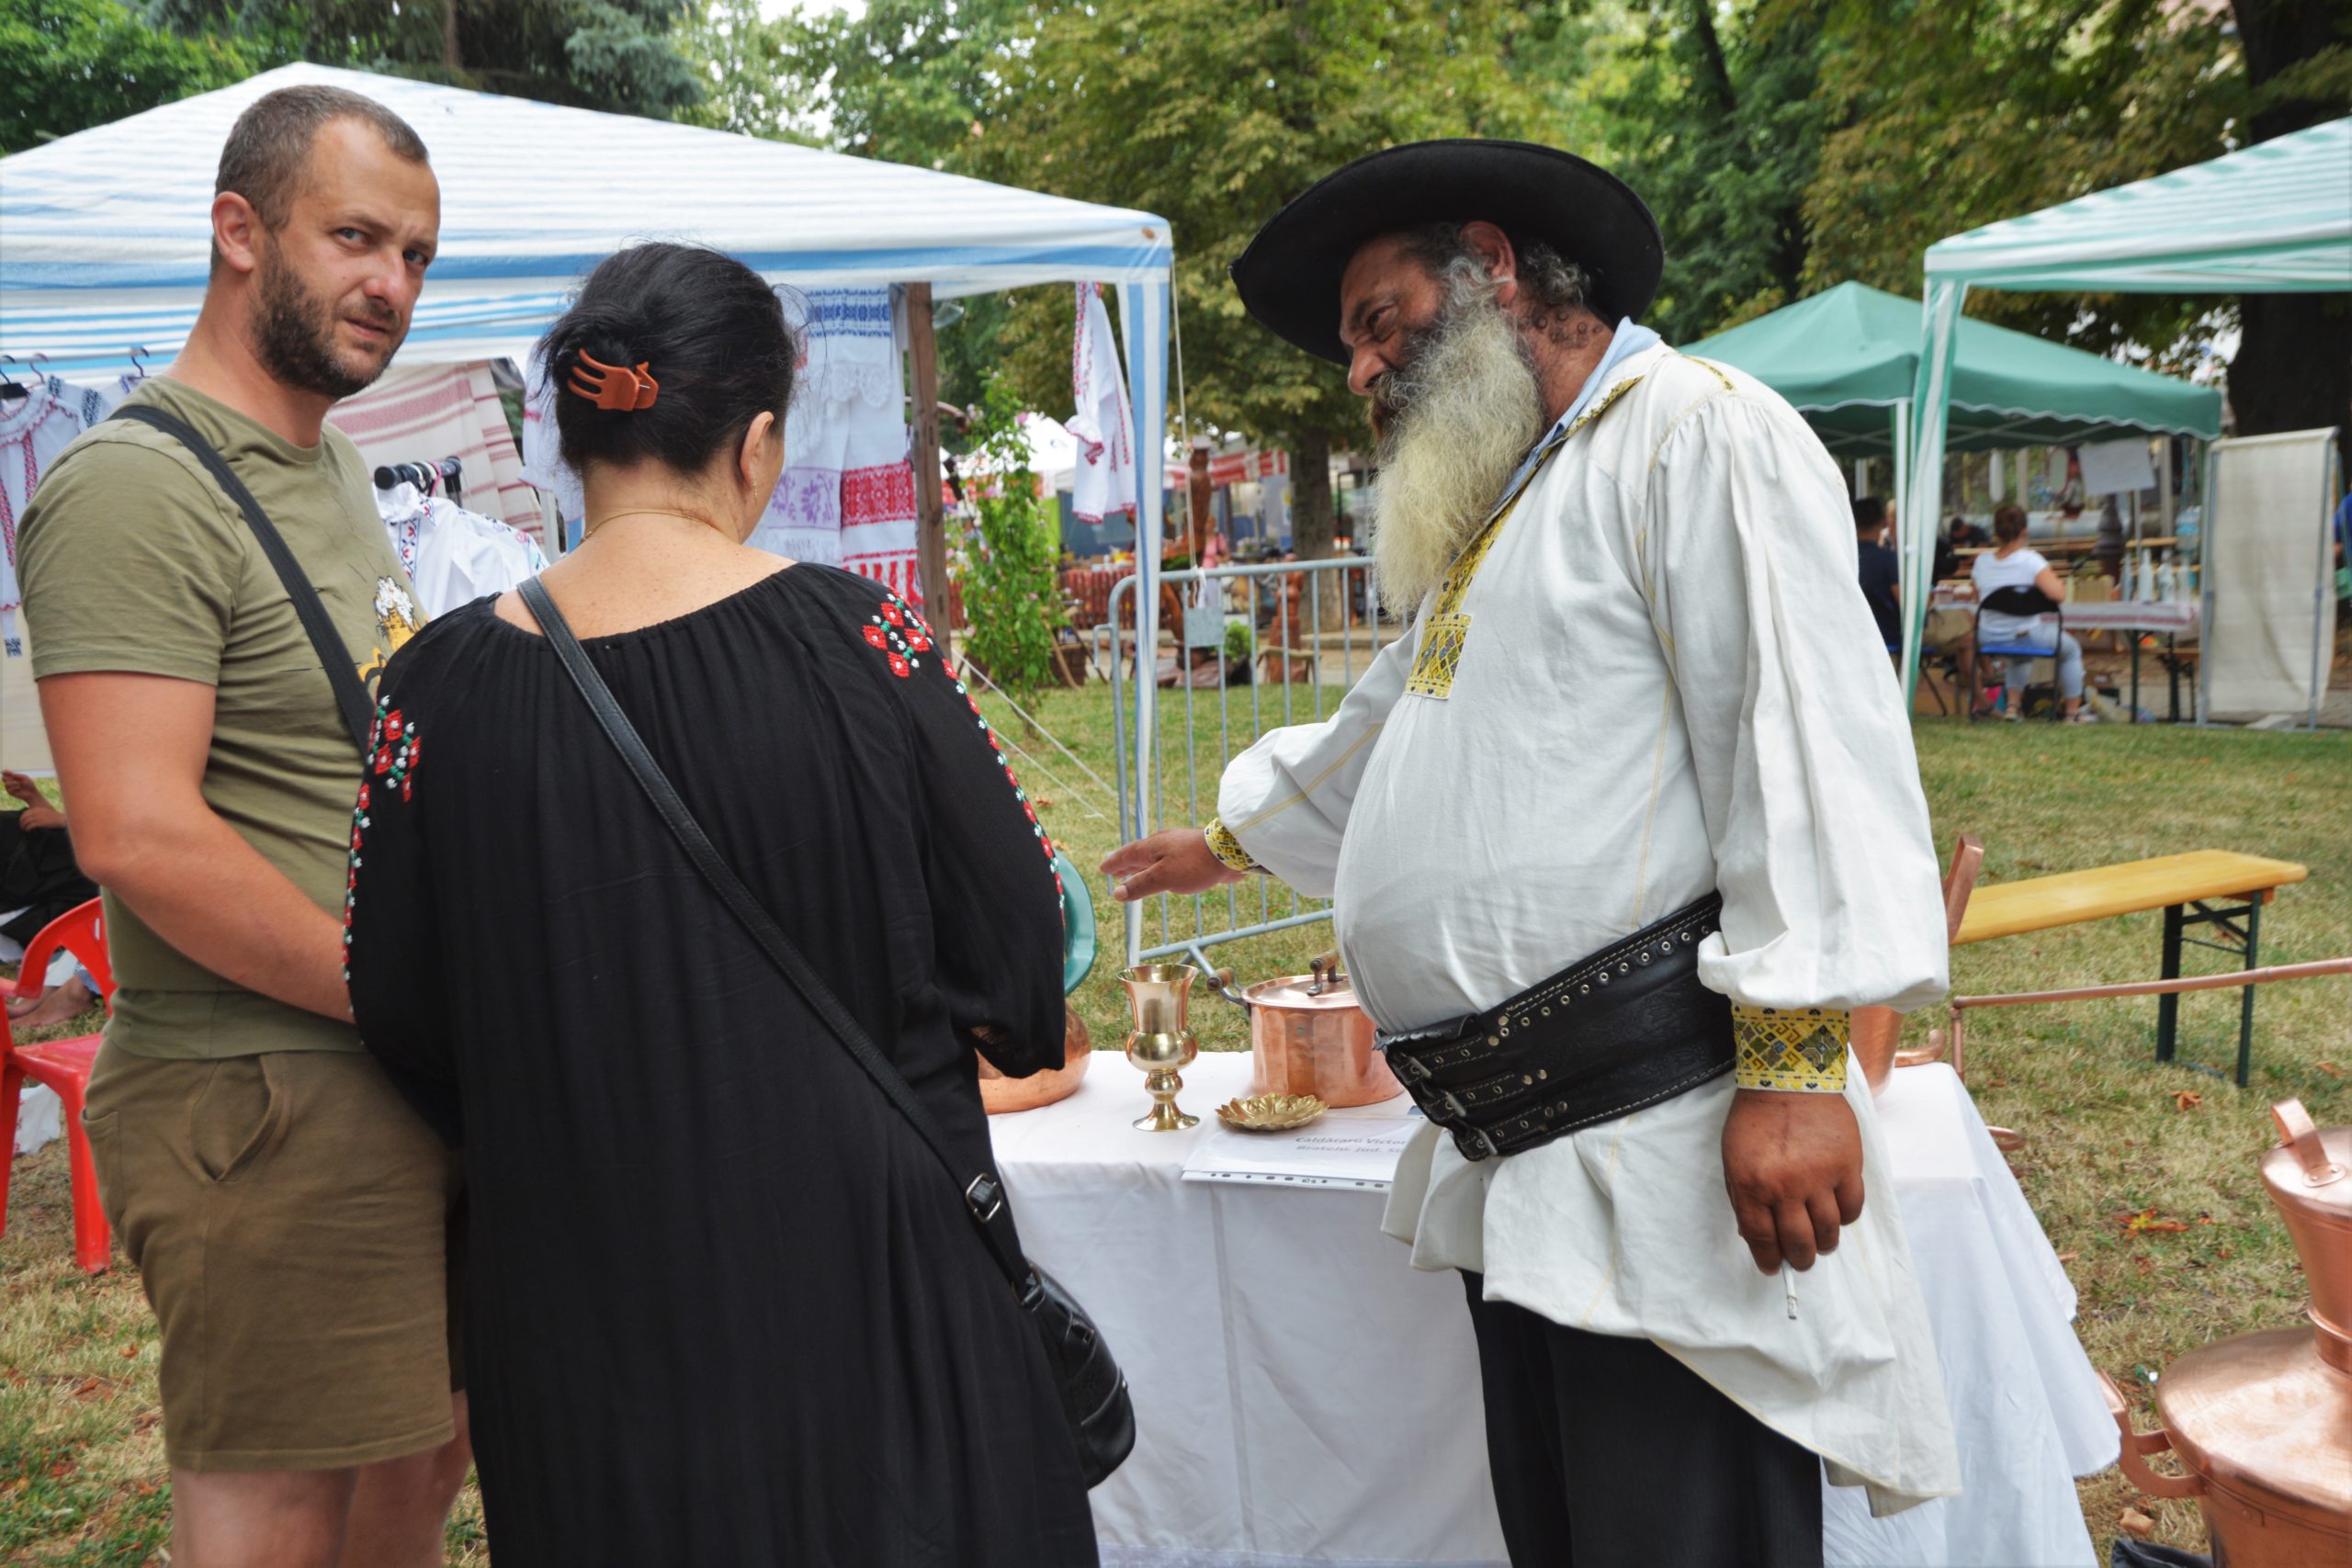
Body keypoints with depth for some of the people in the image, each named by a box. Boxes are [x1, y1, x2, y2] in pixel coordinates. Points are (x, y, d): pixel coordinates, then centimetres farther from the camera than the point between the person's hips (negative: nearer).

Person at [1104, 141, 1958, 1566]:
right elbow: (1391, 730, 37)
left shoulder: (1697, 431, -7)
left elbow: (1806, 735, -18)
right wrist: (1231, 838, 49)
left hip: (1669, 1146, -9)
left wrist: (1795, 1062, -23)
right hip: (1517, 1165, 9)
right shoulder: (1497, 509, 23)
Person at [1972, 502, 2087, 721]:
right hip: (2027, 637, -4)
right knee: (2071, 648, 26)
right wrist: (2051, 575, -8)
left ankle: (2013, 704, 36)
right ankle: (2072, 710, 33)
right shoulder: (2030, 560, -18)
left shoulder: (1981, 561, -4)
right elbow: (2058, 594, -27)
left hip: (1990, 639, 4)